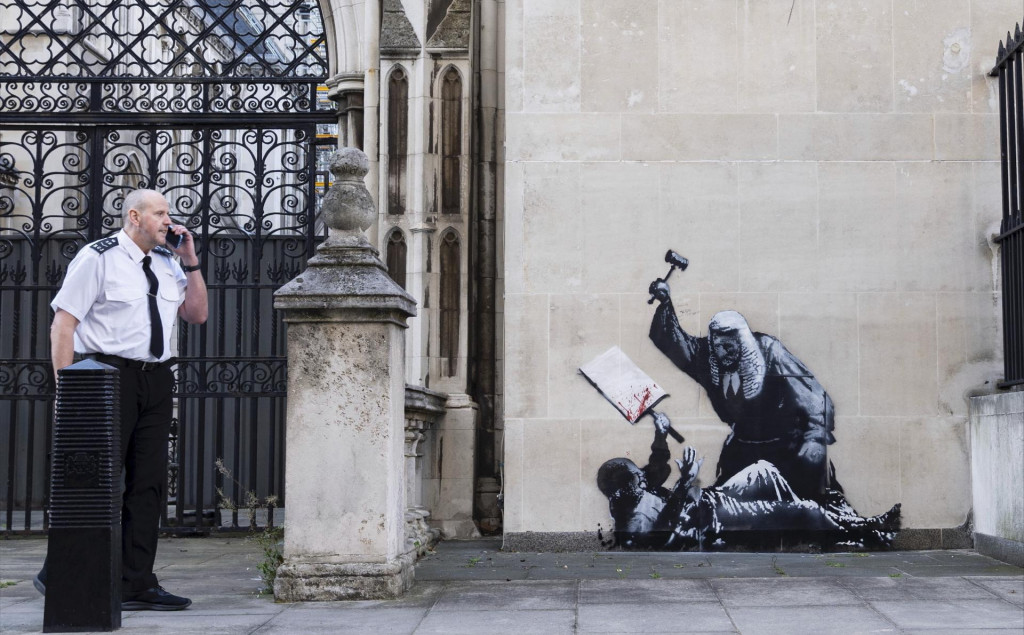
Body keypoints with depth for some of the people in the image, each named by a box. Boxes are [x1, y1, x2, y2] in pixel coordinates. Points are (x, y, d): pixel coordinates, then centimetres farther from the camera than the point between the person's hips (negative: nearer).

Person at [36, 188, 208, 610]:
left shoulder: (167, 264, 16)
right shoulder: (98, 258, -3)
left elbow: (197, 314, 19)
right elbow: (62, 323, -7)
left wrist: (190, 261, 7)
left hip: (156, 381, 7)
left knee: (149, 482, 4)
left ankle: (136, 585, 10)